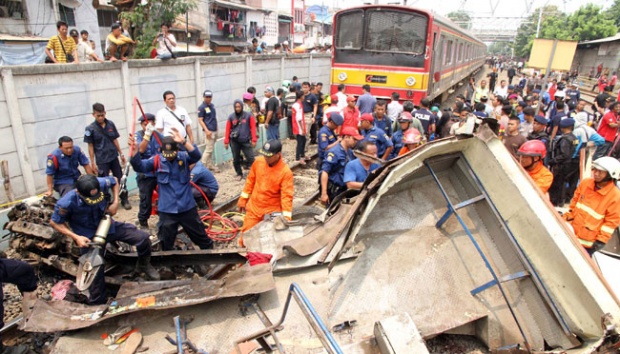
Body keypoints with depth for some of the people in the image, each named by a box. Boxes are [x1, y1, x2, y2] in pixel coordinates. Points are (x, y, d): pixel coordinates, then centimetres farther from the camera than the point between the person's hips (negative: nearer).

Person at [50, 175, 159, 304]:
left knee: (143, 238, -9)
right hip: (89, 237, -2)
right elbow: (55, 222, -12)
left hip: (108, 226, 3)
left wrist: (115, 202, -11)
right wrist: (76, 237, -21)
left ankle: (143, 265, 21)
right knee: (95, 271, 6)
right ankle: (97, 303, 30)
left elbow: (114, 181, 0)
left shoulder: (101, 183, -26)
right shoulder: (67, 203, -30)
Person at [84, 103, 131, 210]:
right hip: (101, 160, -3)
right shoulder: (90, 129, -7)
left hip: (113, 157, 3)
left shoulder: (110, 124, 1)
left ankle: (124, 200, 21)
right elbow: (90, 147, -4)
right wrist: (93, 163, -5)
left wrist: (121, 153, 11)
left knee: (120, 179, 9)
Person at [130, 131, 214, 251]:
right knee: (166, 242, 15)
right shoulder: (157, 160, -4)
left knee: (200, 235, 17)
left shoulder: (184, 157, -7)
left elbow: (196, 155, -26)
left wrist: (184, 141, -42)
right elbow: (140, 166, -14)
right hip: (166, 209, 1)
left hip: (187, 207, 0)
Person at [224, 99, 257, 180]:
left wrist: (254, 140, -7)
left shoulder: (248, 116, -2)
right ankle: (239, 174, 26)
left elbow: (253, 127, -2)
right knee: (236, 159, 10)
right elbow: (228, 129, 4)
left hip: (246, 141, -2)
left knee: (251, 158, -5)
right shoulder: (231, 117, 1)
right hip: (234, 141, 2)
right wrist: (226, 142, 3)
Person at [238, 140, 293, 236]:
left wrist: (287, 217, -28)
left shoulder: (286, 172, -19)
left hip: (271, 211, -4)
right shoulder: (258, 161, -6)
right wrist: (243, 199, 11)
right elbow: (250, 180, 8)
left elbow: (287, 195, -21)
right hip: (253, 208, 4)